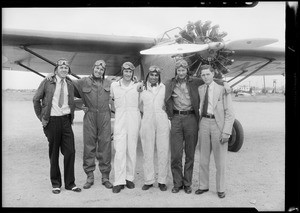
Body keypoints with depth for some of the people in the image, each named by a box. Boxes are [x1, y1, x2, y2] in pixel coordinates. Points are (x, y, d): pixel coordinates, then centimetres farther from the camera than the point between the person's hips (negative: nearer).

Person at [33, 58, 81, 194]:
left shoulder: (70, 85, 9)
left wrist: (71, 117, 8)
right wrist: (41, 117, 3)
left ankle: (70, 183, 14)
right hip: (52, 120, -2)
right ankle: (55, 183, 21)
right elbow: (36, 99, 7)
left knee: (70, 152, 0)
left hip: (66, 120, 3)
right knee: (54, 153, 6)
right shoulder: (47, 82, 0)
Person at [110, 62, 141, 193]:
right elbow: (111, 99, 20)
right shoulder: (114, 85, 9)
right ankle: (119, 181, -1)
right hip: (119, 120, 0)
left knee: (132, 150, 6)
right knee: (119, 150, -7)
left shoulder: (137, 86, 6)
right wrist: (118, 109, 13)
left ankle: (130, 178, 19)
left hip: (134, 120, 1)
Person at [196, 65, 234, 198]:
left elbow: (229, 113, -7)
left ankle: (220, 189, 19)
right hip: (204, 123, 4)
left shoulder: (222, 89, -5)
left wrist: (226, 132, -14)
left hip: (218, 124, -4)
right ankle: (203, 186, 25)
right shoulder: (200, 89, 9)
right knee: (203, 158, 11)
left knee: (220, 160, 4)